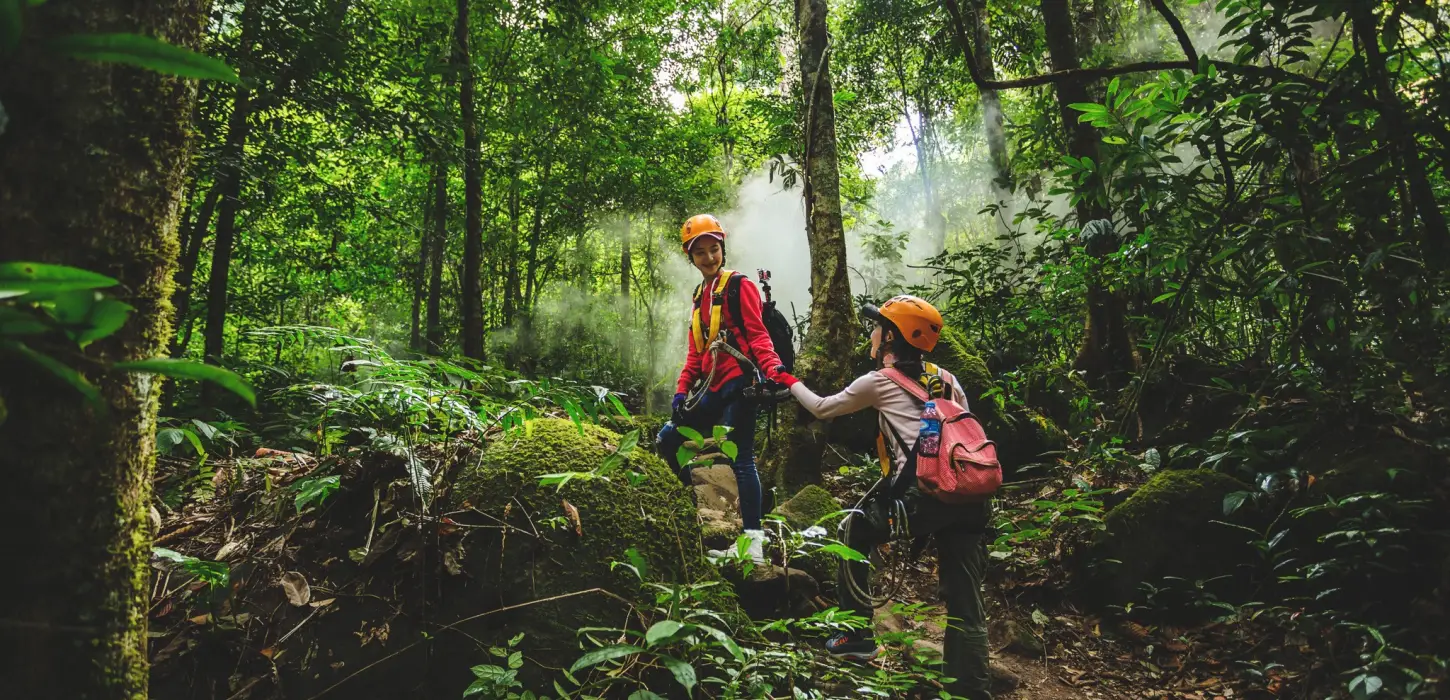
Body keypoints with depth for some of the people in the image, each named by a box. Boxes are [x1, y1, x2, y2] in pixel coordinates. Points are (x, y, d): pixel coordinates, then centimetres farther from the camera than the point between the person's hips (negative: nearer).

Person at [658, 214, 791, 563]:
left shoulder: (739, 286, -3)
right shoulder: (699, 295, 19)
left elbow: (757, 334, -11)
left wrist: (773, 368, -27)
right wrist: (682, 390, 11)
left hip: (738, 385, -8)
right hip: (712, 389, 8)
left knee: (741, 459, -11)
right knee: (668, 439, 10)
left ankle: (754, 539, -7)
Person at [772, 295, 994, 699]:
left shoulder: (878, 382, 7)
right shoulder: (945, 379, 20)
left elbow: (822, 409, 21)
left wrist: (790, 382, 37)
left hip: (923, 496, -5)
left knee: (852, 533, 22)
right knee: (966, 607, 11)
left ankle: (858, 637, 25)